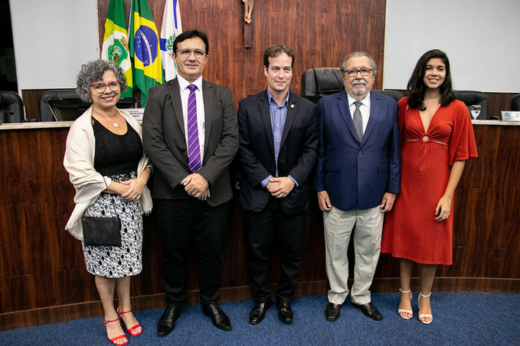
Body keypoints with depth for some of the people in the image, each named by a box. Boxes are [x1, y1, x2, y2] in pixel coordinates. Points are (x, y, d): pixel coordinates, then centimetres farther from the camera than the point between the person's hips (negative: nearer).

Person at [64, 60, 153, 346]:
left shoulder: (131, 122, 7)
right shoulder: (82, 127, -9)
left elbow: (146, 157, 9)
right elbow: (80, 173, -15)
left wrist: (141, 179, -10)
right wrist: (118, 187, -15)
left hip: (131, 201, 4)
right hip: (100, 203, -4)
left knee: (127, 256, 14)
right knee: (105, 261, 8)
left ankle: (125, 309, 35)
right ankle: (110, 316, 29)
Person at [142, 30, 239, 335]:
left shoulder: (223, 95, 6)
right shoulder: (159, 95, 2)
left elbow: (231, 140, -3)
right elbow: (152, 142, -7)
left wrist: (206, 176, -15)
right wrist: (183, 179, -15)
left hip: (213, 192, 1)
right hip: (172, 192, -1)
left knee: (212, 252, 13)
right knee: (174, 253, 13)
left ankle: (211, 302, 36)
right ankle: (174, 304, 36)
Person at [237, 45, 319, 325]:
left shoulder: (307, 108, 2)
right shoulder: (247, 106, -1)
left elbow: (311, 150, -1)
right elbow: (244, 150, -4)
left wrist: (292, 179, -14)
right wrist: (266, 180, -13)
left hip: (293, 194, 1)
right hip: (257, 194, 0)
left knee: (292, 252, 12)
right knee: (257, 251, 11)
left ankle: (285, 298, 35)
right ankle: (261, 298, 33)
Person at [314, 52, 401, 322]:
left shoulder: (389, 105, 3)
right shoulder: (327, 105, -2)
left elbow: (394, 150, 5)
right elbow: (318, 150, -1)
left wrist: (392, 188, 2)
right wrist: (320, 188, -4)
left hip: (374, 196, 2)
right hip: (337, 195, -1)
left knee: (369, 251, 15)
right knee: (336, 251, 12)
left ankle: (361, 297, 38)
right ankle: (336, 297, 35)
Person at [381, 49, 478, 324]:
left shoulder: (457, 109, -2)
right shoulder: (404, 105, 1)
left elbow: (460, 156, -3)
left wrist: (448, 195, -9)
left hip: (436, 185, -1)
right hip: (406, 184, 1)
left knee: (432, 241, 11)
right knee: (405, 237, 11)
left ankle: (425, 297, 32)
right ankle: (405, 294, 31)